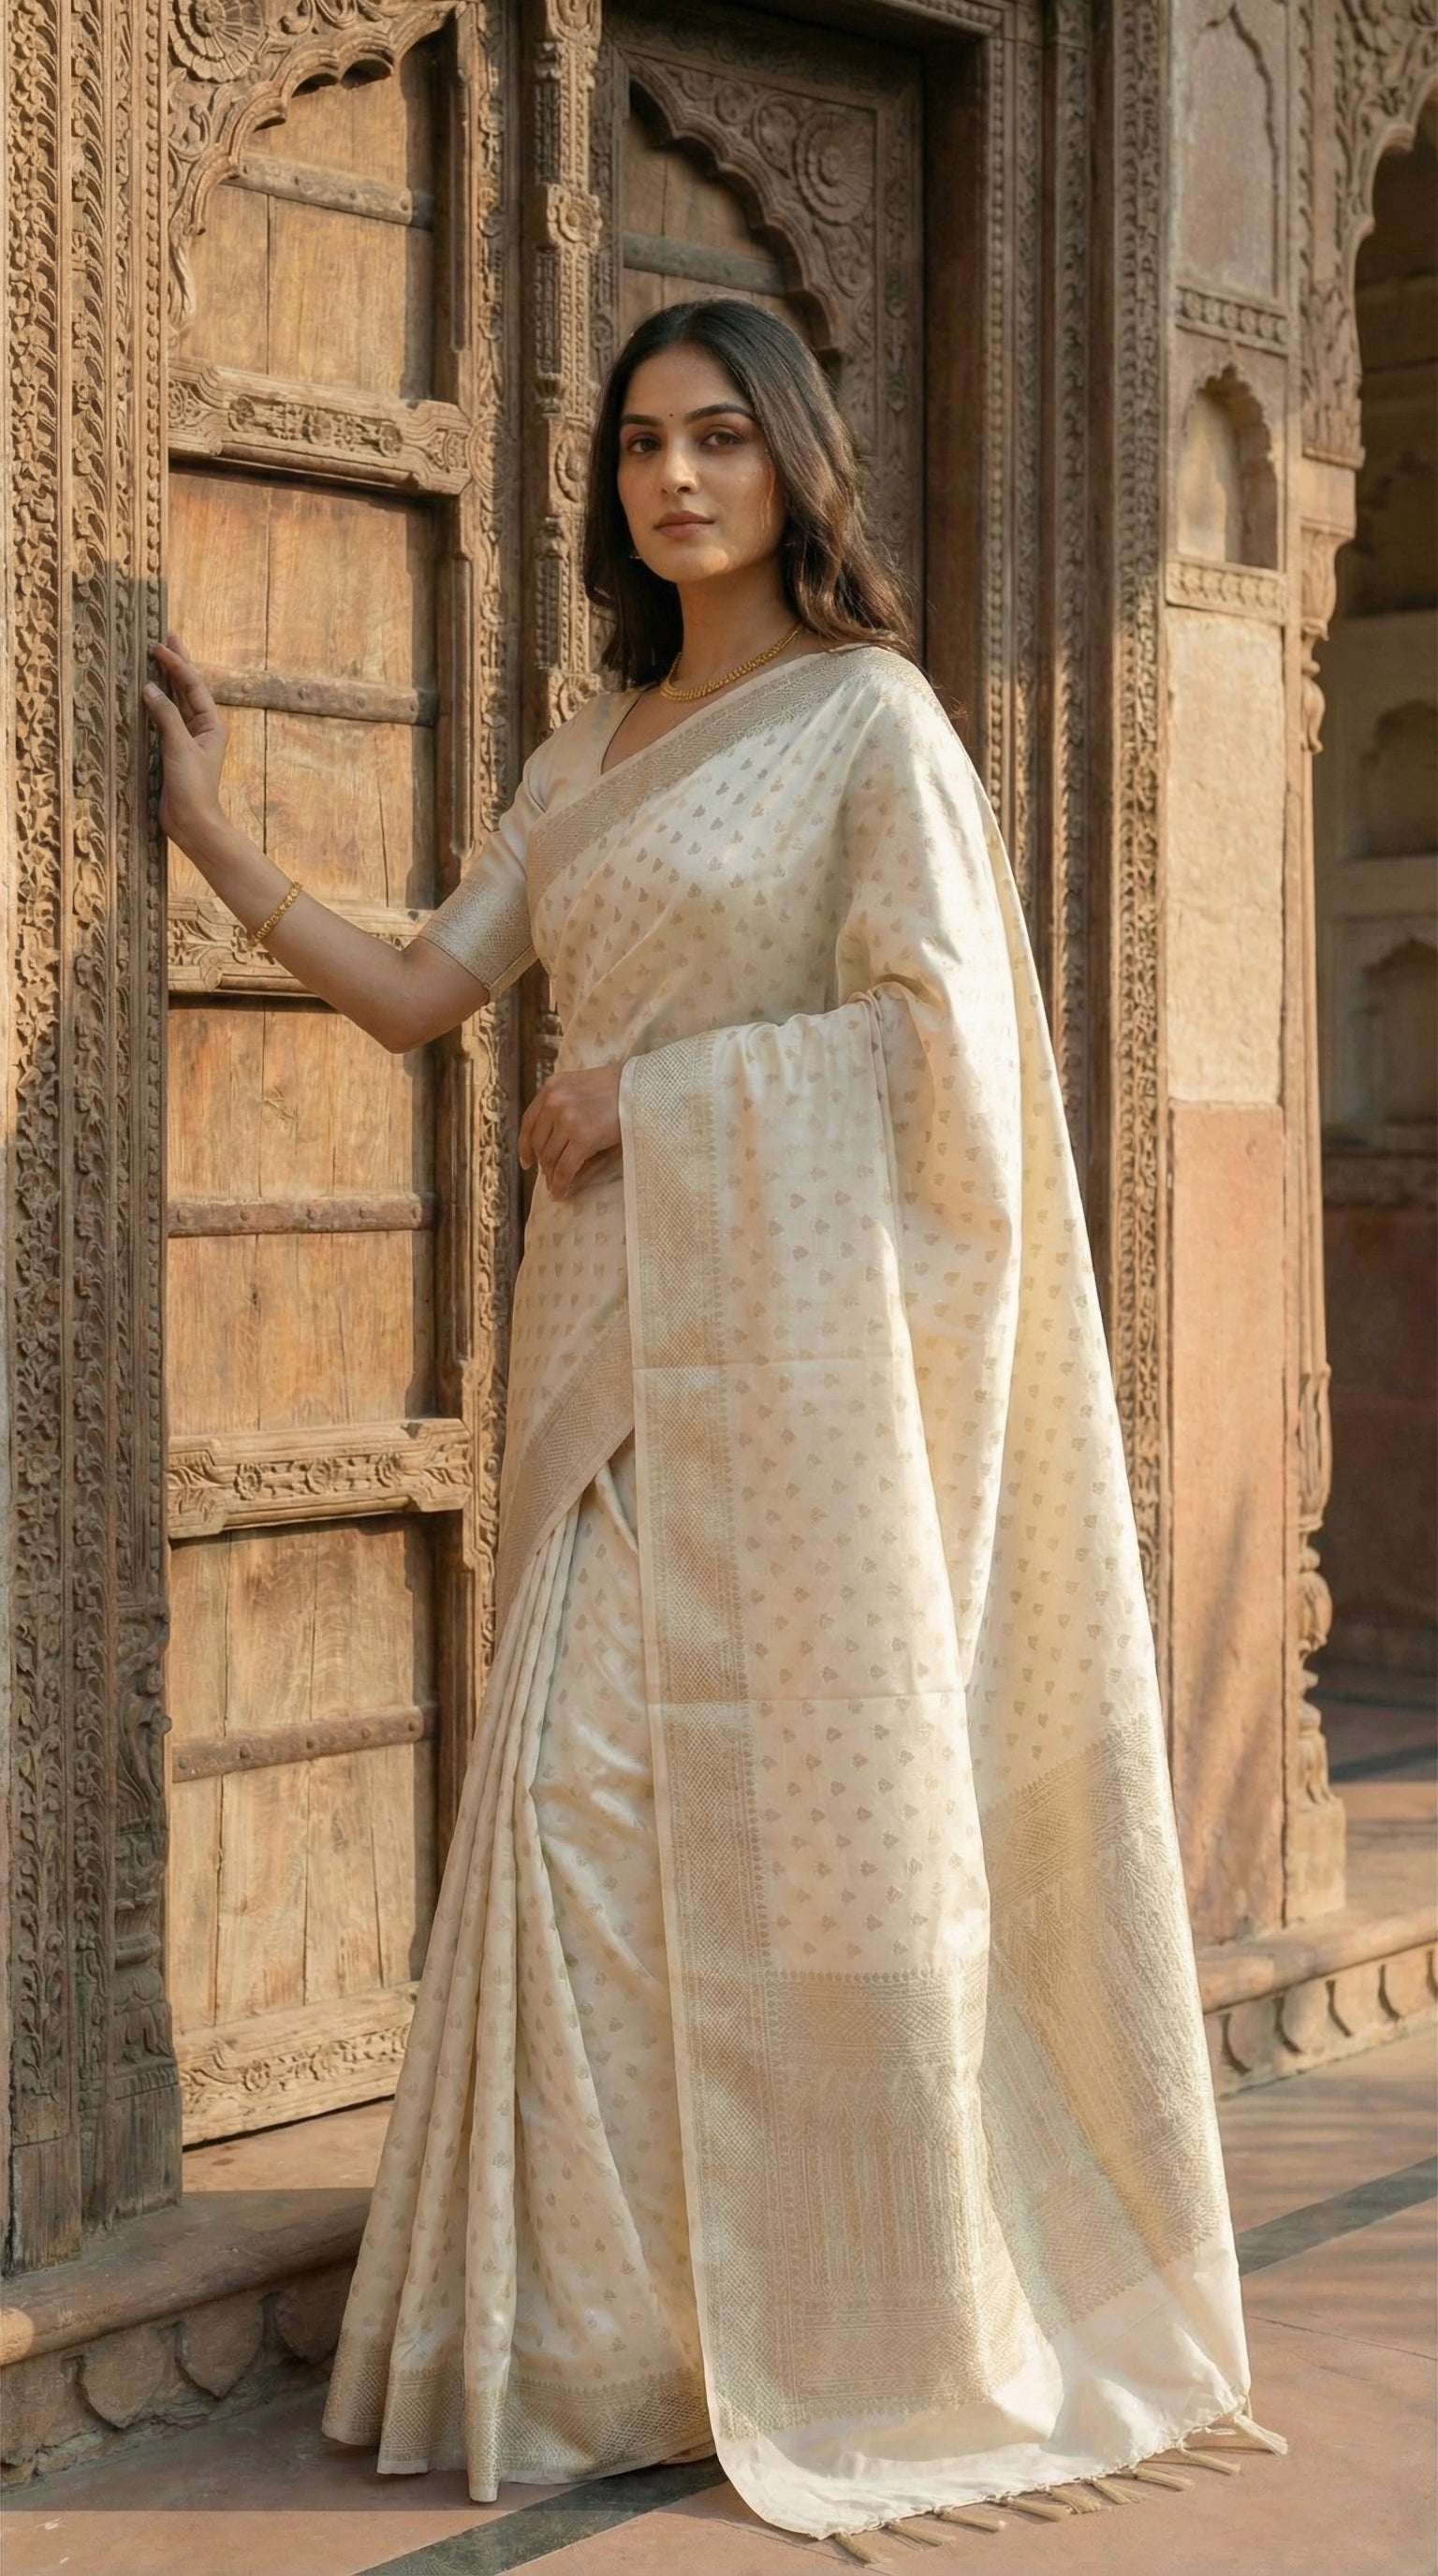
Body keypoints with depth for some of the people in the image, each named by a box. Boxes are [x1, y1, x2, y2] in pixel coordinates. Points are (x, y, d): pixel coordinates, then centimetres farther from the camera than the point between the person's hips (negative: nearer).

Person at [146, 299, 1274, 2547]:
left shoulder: (869, 712, -1)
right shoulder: (594, 745, 18)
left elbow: (935, 1029, -10)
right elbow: (420, 991, 15)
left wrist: (649, 1087, -8)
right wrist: (212, 836, 13)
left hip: (784, 1321, -6)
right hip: (615, 1323, 6)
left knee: (799, 1798, -5)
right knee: (586, 1785, 2)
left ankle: (849, 2327, 7)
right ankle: (617, 2327, 11)